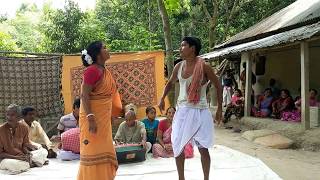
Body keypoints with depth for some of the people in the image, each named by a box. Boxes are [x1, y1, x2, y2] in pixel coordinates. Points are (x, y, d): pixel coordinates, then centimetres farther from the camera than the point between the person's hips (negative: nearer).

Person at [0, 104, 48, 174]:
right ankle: (31, 163, -10)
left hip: (21, 156, 3)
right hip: (7, 159, -3)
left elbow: (25, 145, 6)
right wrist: (16, 157, -23)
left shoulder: (24, 127, -3)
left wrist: (28, 153, -18)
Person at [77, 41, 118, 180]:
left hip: (103, 119, 9)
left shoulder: (104, 71, 13)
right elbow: (84, 96, -20)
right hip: (93, 118, -9)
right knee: (93, 152, -4)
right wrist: (90, 117, -28)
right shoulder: (92, 70, -14)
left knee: (103, 152, 14)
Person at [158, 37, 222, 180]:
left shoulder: (204, 67, -12)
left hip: (199, 112, -5)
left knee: (202, 148, 1)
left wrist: (220, 108, -3)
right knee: (177, 146, 8)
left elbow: (218, 86, -2)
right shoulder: (179, 67, 2)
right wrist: (162, 98, 8)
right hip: (182, 110, 5)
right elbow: (170, 83, 21)